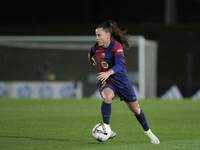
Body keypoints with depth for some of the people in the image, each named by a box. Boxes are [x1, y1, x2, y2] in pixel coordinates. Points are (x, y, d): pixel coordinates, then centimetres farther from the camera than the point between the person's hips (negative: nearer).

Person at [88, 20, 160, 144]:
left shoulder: (116, 46, -21)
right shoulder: (96, 47, -7)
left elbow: (119, 65, -36)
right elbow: (91, 53, 20)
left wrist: (108, 73, -52)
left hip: (122, 81, -2)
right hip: (106, 82, 2)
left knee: (135, 108, 10)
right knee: (107, 97, -34)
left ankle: (148, 132, 33)